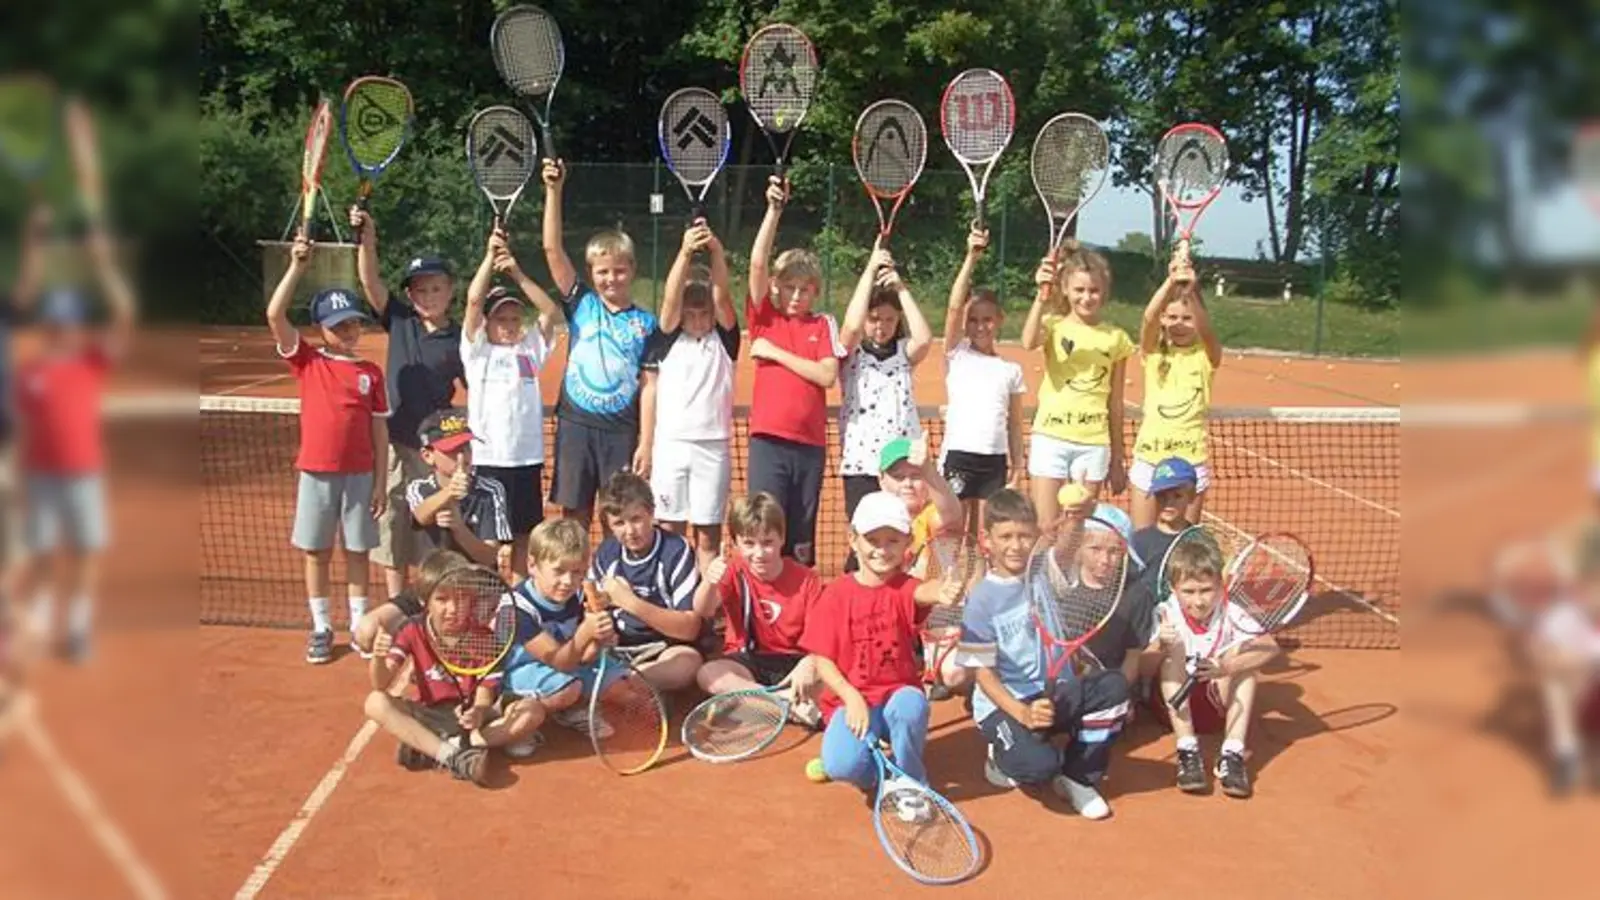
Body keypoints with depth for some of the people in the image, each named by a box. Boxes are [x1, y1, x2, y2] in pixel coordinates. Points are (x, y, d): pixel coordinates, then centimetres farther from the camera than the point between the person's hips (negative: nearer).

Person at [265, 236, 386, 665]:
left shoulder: (371, 372, 2)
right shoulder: (307, 362, 0)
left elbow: (379, 430, 3)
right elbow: (274, 315, -12)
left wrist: (380, 482, 0)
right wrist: (297, 266, -16)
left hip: (359, 475, 1)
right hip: (316, 473, 0)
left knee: (357, 552, 9)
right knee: (317, 552, 8)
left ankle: (359, 626, 20)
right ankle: (321, 628, 19)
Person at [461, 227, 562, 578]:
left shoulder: (531, 348, 10)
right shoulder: (477, 349, 3)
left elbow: (552, 312, -1)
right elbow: (473, 300, -8)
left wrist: (517, 273, -5)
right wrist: (490, 257, -7)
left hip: (527, 456, 3)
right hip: (487, 457, -3)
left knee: (524, 533, 10)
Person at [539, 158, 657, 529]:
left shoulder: (645, 322, 1)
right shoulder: (581, 304, 5)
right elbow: (552, 249, -3)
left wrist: (645, 442, -6)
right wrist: (554, 191, -11)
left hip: (622, 432, -1)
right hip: (576, 427, 1)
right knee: (573, 518, 7)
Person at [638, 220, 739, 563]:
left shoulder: (724, 338, 2)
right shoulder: (666, 338, 6)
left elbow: (721, 296, -11)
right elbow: (671, 299, -11)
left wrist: (716, 250, -26)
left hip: (713, 446, 0)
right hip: (669, 443, 0)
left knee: (708, 531, 5)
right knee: (670, 528, 6)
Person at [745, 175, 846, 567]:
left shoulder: (823, 324, 7)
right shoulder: (763, 317, 5)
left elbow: (827, 375, -7)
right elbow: (758, 263, -7)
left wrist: (776, 352, -8)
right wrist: (774, 209, -13)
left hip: (810, 443, 2)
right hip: (768, 440, -1)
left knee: (802, 540, 10)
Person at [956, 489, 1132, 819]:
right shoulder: (981, 600, -11)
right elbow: (983, 672, -11)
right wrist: (1023, 714, -24)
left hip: (1056, 695, 5)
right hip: (1003, 704, -4)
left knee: (1113, 685, -24)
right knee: (1038, 765, -32)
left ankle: (1078, 775, -5)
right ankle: (1005, 759, 8)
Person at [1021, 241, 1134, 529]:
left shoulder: (1116, 338, 6)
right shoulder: (1054, 325, 0)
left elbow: (1115, 403, 10)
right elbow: (1029, 342, -26)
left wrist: (1117, 460, 12)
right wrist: (1042, 296, -36)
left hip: (1093, 443, 2)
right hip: (1051, 437, -2)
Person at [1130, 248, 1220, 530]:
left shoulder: (1206, 356, -2)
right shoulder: (1153, 352, 1)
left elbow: (1206, 329, -24)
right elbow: (1148, 319, -19)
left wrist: (1191, 291, -40)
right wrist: (1170, 282, -35)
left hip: (1191, 462, -1)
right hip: (1149, 459, 1)